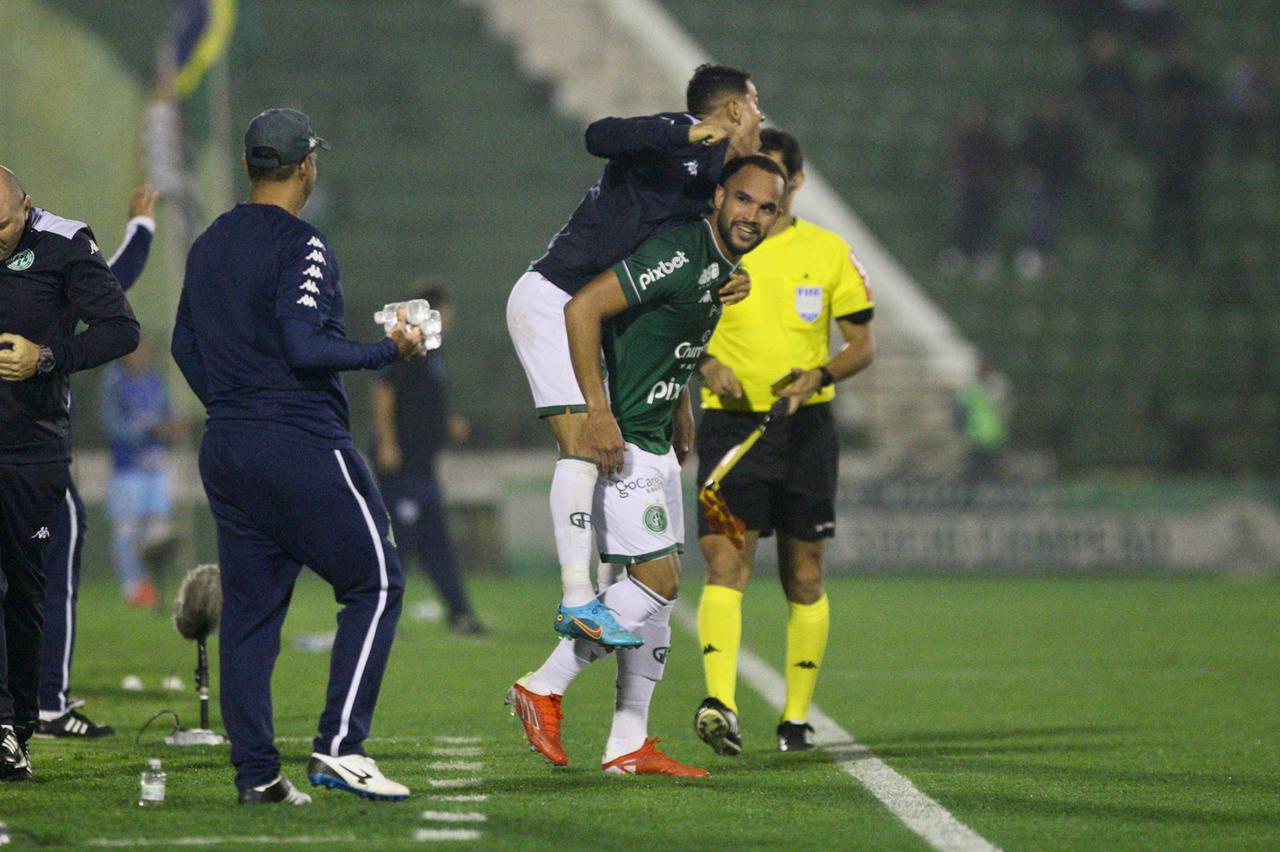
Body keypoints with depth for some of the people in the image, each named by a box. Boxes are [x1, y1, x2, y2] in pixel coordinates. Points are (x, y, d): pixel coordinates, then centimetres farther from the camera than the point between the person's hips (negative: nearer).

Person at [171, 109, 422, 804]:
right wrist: (391, 349, -10)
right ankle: (339, 746, -11)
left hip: (224, 450, 8)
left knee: (249, 606, 9)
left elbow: (185, 346, 20)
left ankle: (255, 771, 6)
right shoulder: (298, 245, -11)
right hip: (301, 446, -8)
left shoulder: (208, 246, 14)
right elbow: (307, 347, -21)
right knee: (374, 582, -1)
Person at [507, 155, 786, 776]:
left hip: (655, 446, 10)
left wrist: (679, 433, 22)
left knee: (657, 588, 9)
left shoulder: (723, 270, 12)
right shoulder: (679, 254, -18)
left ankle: (628, 744, 12)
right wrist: (600, 413, -26)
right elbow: (582, 309, -24)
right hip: (621, 445, -10)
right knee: (657, 579, -12)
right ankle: (543, 687, -1)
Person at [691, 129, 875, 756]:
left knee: (804, 576, 6)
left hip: (805, 427, 1)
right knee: (726, 561, -17)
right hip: (730, 422, -1)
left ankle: (797, 716, 17)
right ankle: (720, 706, -29)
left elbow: (863, 345, 8)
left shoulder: (828, 253, 5)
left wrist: (819, 375, -12)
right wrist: (706, 366, -11)